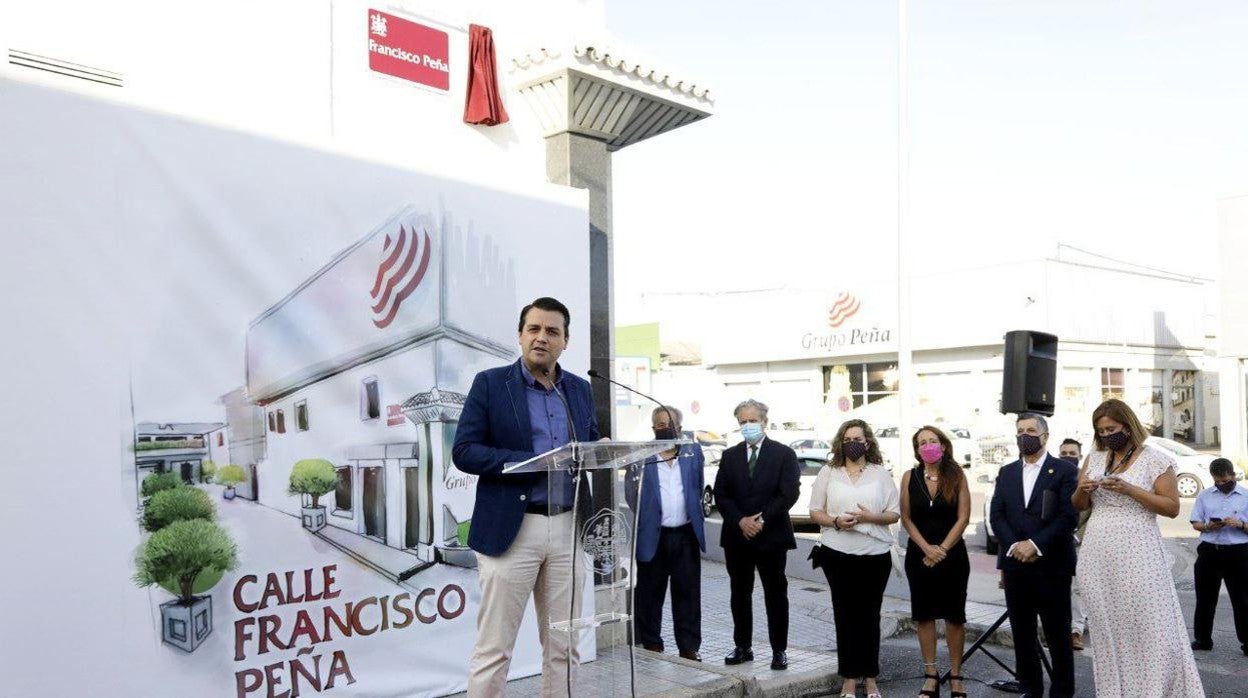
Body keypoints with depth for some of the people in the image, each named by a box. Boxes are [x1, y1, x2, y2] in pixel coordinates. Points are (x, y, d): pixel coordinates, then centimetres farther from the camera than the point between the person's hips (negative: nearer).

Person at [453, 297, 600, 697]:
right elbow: (464, 451, -8)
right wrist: (534, 462, -17)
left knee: (563, 647, 11)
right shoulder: (490, 383, -1)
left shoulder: (580, 390, 12)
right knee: (494, 648, 2)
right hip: (511, 529, -4)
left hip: (568, 529, 4)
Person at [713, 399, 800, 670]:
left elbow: (789, 494, -9)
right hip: (737, 536, 3)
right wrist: (740, 521, -12)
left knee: (776, 594, 5)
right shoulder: (730, 456, 8)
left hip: (772, 536, -3)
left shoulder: (784, 454, -1)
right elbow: (721, 495, 2)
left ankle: (779, 650, 15)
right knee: (739, 594, 10)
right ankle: (743, 647, 21)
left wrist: (762, 520, -15)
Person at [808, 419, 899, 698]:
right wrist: (836, 522, -14)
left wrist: (870, 517, -14)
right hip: (838, 554, 0)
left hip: (876, 554, 0)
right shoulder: (828, 472, 6)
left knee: (870, 614, 6)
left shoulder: (881, 473, 6)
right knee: (845, 614, 4)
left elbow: (894, 514, 4)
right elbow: (815, 512, 5)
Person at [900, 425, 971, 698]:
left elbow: (963, 518, -6)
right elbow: (906, 517, 0)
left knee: (954, 615, 4)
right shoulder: (910, 477, 0)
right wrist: (926, 548, -10)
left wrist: (942, 549, -12)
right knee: (924, 614, 6)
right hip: (919, 554, 1)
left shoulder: (957, 476, -3)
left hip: (953, 554, -1)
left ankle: (956, 676, 15)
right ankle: (930, 675, 15)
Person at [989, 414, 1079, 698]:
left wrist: (1035, 544, -16)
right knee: (1022, 633, 10)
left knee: (1058, 634, 3)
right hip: (1015, 564, 4)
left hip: (1052, 565, -4)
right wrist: (1013, 546, -10)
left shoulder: (1065, 471, 0)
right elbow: (996, 515, 7)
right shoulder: (1006, 472, 14)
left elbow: (1069, 516, -10)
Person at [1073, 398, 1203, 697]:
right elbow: (1079, 505, 17)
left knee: (1151, 629, -7)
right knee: (1107, 630, 8)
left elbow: (1172, 507, -6)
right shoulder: (1094, 458, 12)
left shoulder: (1155, 459, -2)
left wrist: (1129, 489, -17)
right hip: (1097, 556, 5)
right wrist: (1082, 489, -6)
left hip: (1137, 554, -4)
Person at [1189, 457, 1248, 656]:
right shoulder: (1204, 496, 9)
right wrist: (1207, 527, -10)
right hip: (1209, 552, 3)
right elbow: (1195, 523, 9)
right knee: (1205, 598, 10)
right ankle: (1203, 639, 20)